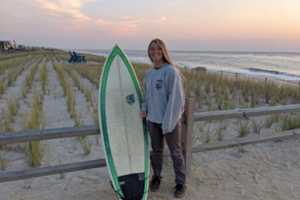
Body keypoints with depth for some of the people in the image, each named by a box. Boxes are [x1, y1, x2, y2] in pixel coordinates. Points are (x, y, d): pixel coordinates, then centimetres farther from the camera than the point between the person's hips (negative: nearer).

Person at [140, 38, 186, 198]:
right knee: (156, 151, 18)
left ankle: (180, 183, 26)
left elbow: (176, 99, -17)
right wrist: (144, 109, -1)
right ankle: (156, 176, 38)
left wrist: (168, 122, -19)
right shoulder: (148, 74, 6)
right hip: (152, 120, 5)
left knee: (175, 152, 9)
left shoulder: (172, 71, -14)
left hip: (170, 120, -5)